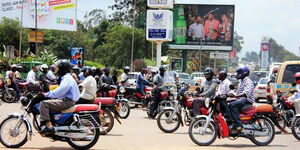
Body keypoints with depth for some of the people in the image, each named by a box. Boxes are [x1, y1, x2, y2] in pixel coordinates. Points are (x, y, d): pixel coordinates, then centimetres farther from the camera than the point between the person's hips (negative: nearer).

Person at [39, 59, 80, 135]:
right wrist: (47, 94, 13)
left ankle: (48, 126, -26)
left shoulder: (67, 78, -12)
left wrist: (46, 94, -19)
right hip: (66, 100, 11)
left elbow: (59, 91, -23)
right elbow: (60, 90, 24)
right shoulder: (65, 77, 23)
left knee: (43, 103, -19)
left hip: (67, 101, -11)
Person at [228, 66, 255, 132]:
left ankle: (238, 125, -36)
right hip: (240, 100, 10)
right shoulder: (240, 81, 24)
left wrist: (235, 96, -40)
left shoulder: (248, 81, -10)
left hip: (247, 100, -10)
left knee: (232, 105, -33)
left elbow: (246, 93, -27)